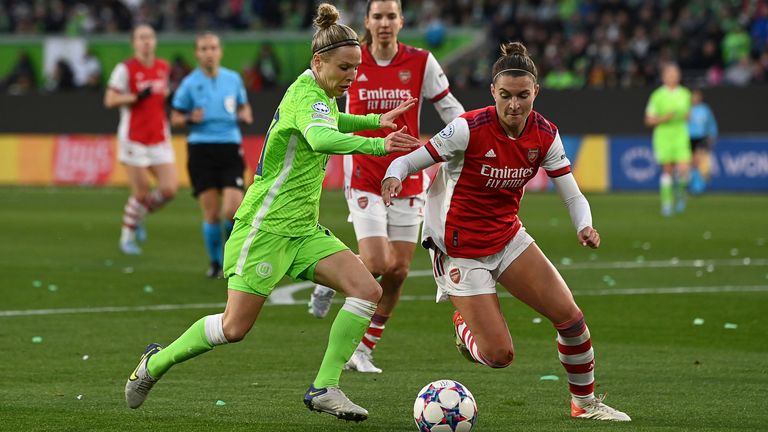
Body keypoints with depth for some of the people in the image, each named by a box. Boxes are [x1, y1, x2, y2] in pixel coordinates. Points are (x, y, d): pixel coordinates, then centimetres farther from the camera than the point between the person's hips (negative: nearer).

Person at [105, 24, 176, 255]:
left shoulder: (163, 67, 10)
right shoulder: (125, 69, -7)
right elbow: (110, 100, -11)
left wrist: (169, 95, 6)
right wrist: (137, 97, -21)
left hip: (159, 138, 5)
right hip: (134, 138, -5)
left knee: (169, 189, -6)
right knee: (141, 192, -5)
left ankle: (139, 216, 22)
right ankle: (127, 237, 15)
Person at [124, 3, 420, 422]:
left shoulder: (317, 91, 10)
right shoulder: (306, 95, -19)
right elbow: (321, 139, -43)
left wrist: (376, 120, 27)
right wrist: (376, 145, -55)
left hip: (302, 228, 9)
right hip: (265, 226, -9)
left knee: (366, 289, -10)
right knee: (235, 327, -5)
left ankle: (324, 389, -8)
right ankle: (156, 363, 19)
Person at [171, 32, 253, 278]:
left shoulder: (233, 79, 9)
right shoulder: (190, 83, 1)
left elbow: (244, 107, 22)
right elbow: (175, 118, 7)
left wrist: (245, 115, 0)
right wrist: (190, 119, -14)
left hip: (230, 147, 1)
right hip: (201, 149, -1)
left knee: (233, 210, -12)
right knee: (211, 214, -4)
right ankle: (215, 262, 15)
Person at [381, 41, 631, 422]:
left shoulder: (544, 135, -7)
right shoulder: (470, 129, -22)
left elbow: (573, 195, -4)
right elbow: (409, 160, -17)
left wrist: (584, 227, -25)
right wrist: (394, 177, -40)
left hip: (508, 238, 5)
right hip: (461, 251, -5)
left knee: (569, 315, -7)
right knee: (499, 356, -10)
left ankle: (585, 403, 16)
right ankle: (464, 325, 27)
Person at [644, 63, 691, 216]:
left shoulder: (685, 94, 7)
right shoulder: (657, 95, -3)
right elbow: (649, 120, -1)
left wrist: (686, 116, -1)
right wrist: (664, 118, -17)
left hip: (681, 136, 2)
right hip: (663, 136, -2)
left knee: (683, 169, -13)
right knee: (667, 170, -1)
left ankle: (680, 193, 15)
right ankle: (667, 202, 12)